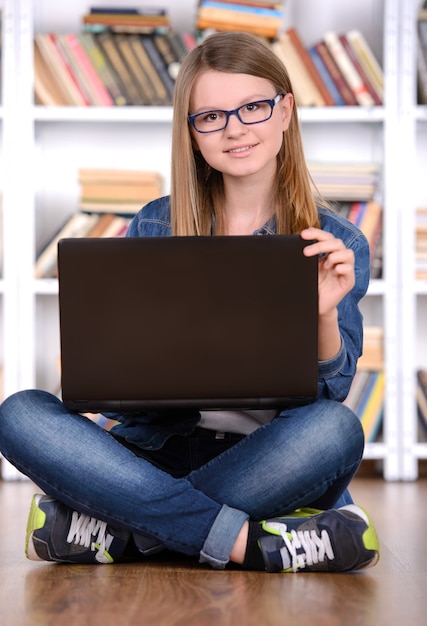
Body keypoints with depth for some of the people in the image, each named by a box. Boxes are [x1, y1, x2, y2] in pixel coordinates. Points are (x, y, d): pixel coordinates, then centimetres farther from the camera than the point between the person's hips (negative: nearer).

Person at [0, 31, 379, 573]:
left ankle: (117, 532, -24)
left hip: (269, 461, -1)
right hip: (157, 451, 1)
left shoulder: (337, 244, 4)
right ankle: (248, 542, -29)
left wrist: (325, 314, -23)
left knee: (335, 429, -33)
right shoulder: (153, 227, 8)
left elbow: (329, 394, -2)